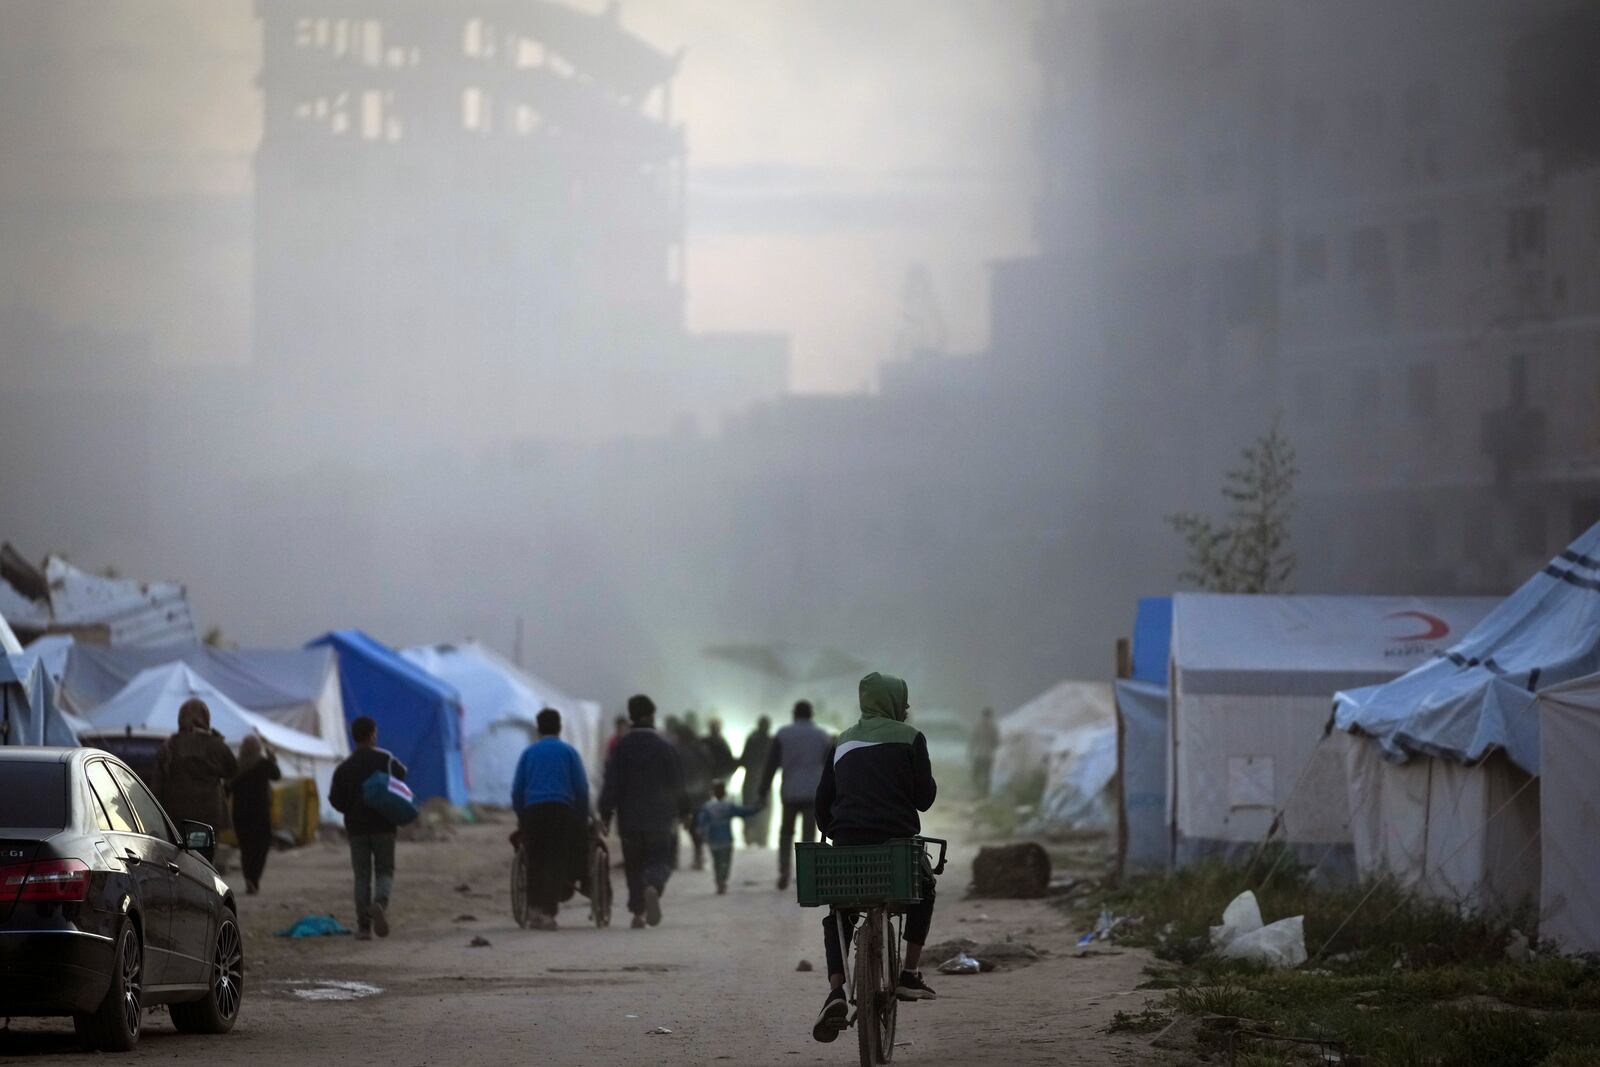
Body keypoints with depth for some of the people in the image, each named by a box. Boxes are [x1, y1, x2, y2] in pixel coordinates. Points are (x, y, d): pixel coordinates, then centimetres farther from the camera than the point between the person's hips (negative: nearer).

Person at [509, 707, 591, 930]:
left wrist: (520, 816, 15)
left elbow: (517, 789, 9)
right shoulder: (569, 752, 6)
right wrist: (583, 818, 8)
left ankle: (537, 907, 3)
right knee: (557, 862, -2)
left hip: (533, 811, 2)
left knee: (535, 862, 10)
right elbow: (581, 788, 2)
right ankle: (547, 910, -12)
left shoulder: (528, 753, 12)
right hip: (562, 810, -2)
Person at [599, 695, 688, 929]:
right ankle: (653, 887, -28)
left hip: (630, 819, 1)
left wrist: (605, 813, -2)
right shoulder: (666, 746, -3)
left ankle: (638, 912, 7)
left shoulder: (621, 747, -3)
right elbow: (677, 784, 2)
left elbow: (612, 784, -6)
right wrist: (682, 811, 14)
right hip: (660, 818, -1)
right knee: (660, 860, 4)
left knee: (634, 865, 12)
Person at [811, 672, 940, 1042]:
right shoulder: (909, 738, 3)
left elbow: (822, 801, 15)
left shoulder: (843, 742, 16)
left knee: (838, 915, 21)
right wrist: (931, 785, 20)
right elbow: (924, 798, -1)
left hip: (846, 846, 3)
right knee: (923, 890, 29)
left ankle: (835, 991, -4)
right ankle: (909, 975, 20)